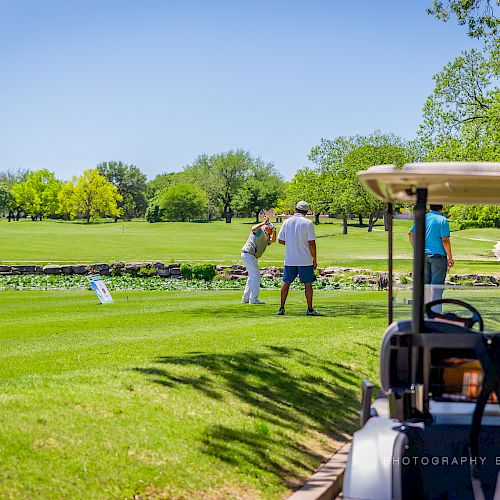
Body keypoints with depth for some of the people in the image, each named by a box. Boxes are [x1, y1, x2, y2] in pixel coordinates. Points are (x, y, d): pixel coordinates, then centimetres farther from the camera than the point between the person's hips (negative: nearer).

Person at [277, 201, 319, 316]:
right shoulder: (308, 223, -8)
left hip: (289, 260, 3)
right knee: (308, 283, 4)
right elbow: (311, 243, -10)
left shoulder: (287, 222, 3)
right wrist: (314, 259, -3)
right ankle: (310, 309, 3)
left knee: (286, 283, 11)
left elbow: (281, 240, 6)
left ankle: (281, 308, 11)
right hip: (305, 260, -3)